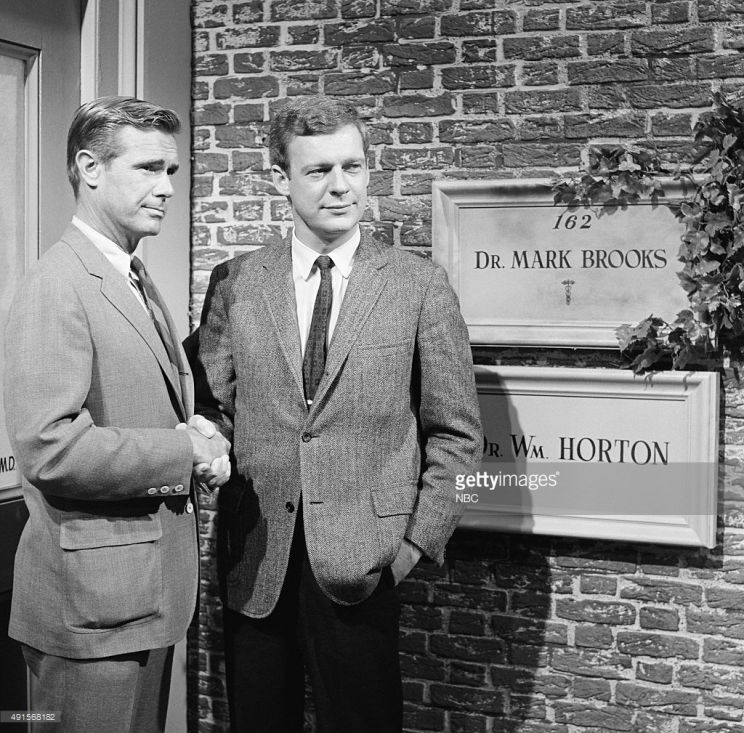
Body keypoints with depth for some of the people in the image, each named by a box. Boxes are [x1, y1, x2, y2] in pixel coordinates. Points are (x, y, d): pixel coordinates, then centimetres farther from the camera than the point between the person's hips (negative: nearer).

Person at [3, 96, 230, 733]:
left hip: (151, 593, 9)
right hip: (93, 599, -9)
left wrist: (200, 438, 0)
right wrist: (185, 452, -18)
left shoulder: (137, 282, 15)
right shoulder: (57, 287, -17)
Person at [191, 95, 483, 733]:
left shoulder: (419, 285, -1)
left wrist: (418, 541, -3)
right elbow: (210, 409, 8)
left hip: (363, 563, -1)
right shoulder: (235, 284, 4)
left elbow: (455, 432, 1)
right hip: (256, 562, 2)